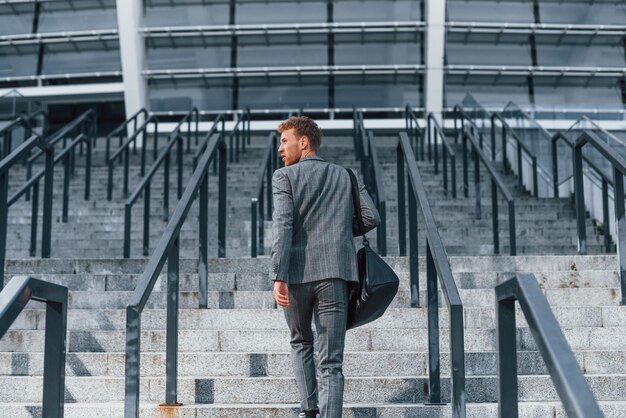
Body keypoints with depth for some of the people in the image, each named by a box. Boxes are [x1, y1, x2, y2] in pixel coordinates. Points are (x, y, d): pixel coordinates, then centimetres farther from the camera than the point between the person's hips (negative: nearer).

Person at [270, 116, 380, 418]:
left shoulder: (284, 177, 2)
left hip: (297, 273, -1)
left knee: (301, 342, 24)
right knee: (331, 362, 0)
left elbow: (283, 225, -11)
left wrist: (278, 277, -16)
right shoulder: (345, 175, 14)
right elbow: (372, 218, 8)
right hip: (335, 272, 1)